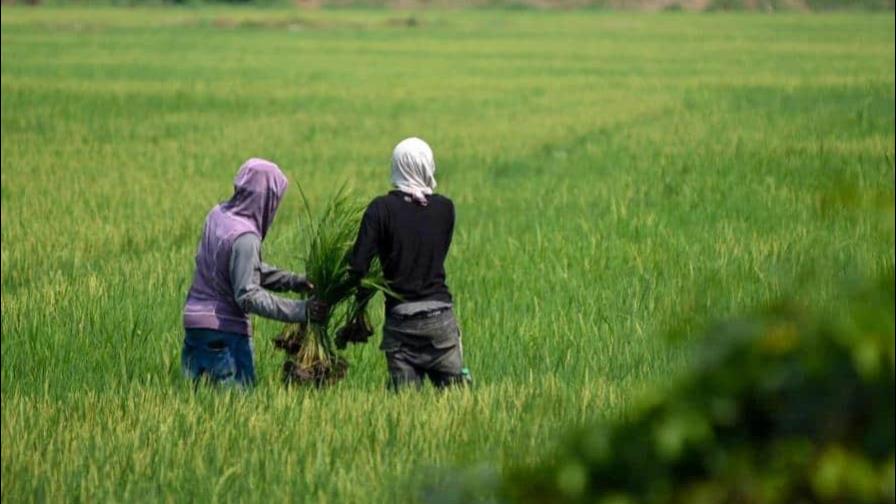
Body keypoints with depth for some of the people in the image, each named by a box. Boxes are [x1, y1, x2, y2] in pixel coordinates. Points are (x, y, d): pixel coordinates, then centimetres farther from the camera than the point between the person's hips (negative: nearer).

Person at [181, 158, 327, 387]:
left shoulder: (218, 215, 6)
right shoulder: (244, 237, -21)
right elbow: (249, 296, -21)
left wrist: (292, 281, 10)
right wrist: (299, 311, -19)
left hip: (194, 319, 8)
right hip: (224, 328, -8)